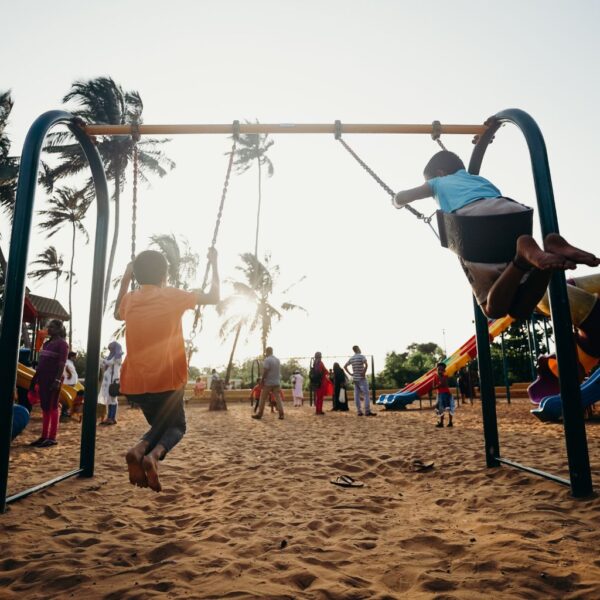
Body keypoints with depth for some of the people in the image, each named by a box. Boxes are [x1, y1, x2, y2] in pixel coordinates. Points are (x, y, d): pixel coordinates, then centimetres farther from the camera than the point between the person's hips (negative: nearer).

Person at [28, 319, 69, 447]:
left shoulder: (62, 344, -7)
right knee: (44, 407, 10)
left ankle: (52, 438, -2)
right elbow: (41, 363, 19)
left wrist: (57, 380, -22)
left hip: (53, 380, -8)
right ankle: (44, 436, 16)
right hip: (43, 379, 8)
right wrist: (35, 378, 16)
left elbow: (62, 364, -15)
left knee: (52, 407, -5)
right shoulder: (46, 343, 18)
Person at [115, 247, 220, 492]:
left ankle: (139, 450, -8)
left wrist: (125, 280, 30)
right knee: (176, 426, 19)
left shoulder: (130, 299, 6)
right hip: (167, 380, -4)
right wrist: (213, 263, 15)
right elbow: (213, 297, 5)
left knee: (160, 424, 25)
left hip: (135, 383, 5)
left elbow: (117, 314, 31)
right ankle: (153, 454, -15)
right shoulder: (173, 296, -6)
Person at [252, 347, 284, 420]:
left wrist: (262, 380, -10)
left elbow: (265, 372, -15)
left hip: (268, 383, -6)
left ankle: (259, 414, 8)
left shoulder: (267, 360, -12)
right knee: (278, 398, 6)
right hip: (277, 383, 6)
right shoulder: (278, 360, 11)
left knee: (263, 399, 3)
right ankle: (281, 414, 0)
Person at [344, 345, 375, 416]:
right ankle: (367, 411, -12)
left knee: (357, 395, 6)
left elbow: (345, 366, 14)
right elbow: (366, 364, -25)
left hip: (355, 379, 6)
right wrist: (364, 373, -16)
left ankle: (359, 411, 6)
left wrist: (350, 373, 11)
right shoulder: (362, 356, -9)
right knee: (366, 394, -6)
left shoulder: (351, 358, 10)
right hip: (362, 378, -6)